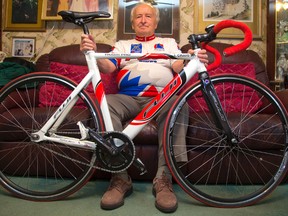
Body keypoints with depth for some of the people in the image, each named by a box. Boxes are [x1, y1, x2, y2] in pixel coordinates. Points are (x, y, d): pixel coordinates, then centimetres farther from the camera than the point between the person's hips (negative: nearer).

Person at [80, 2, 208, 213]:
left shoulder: (169, 43, 27)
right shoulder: (123, 45, 28)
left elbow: (179, 67, 8)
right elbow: (108, 66, 9)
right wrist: (94, 53, -14)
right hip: (128, 98, 1)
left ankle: (164, 178, -31)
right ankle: (120, 178, -27)